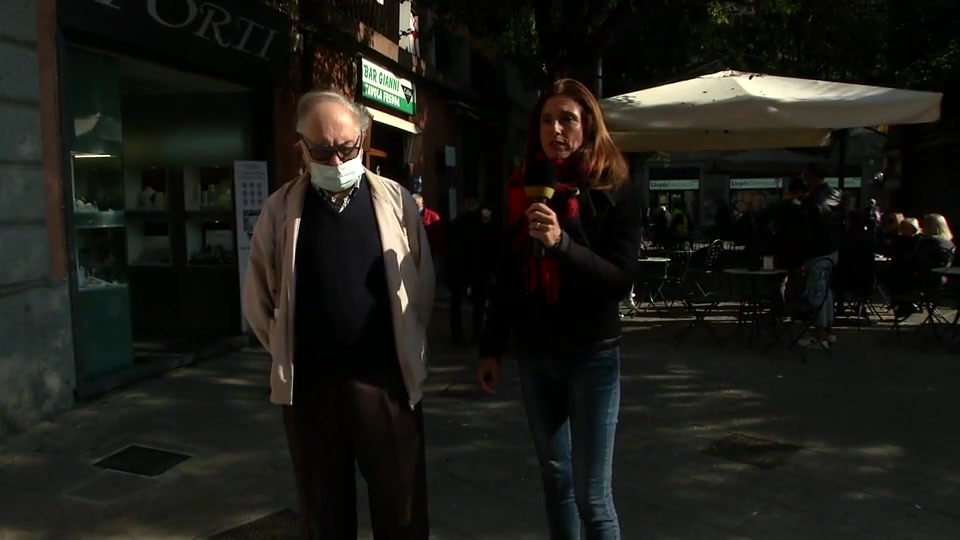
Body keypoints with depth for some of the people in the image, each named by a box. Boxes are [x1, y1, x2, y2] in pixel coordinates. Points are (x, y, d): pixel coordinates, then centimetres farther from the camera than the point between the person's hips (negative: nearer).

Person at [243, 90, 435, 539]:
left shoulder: (395, 201, 0)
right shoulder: (280, 210, 0)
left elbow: (422, 285, 6)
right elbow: (258, 299, 8)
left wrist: (405, 348, 7)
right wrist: (291, 354, 8)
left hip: (387, 382, 0)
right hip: (309, 387, 1)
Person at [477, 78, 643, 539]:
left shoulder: (615, 191, -7)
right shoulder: (522, 189, 5)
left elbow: (621, 280, -15)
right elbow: (507, 276, 10)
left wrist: (562, 242, -29)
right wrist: (491, 347, 10)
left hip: (591, 355, -4)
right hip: (534, 355, 4)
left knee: (592, 495, -2)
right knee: (554, 478, 16)